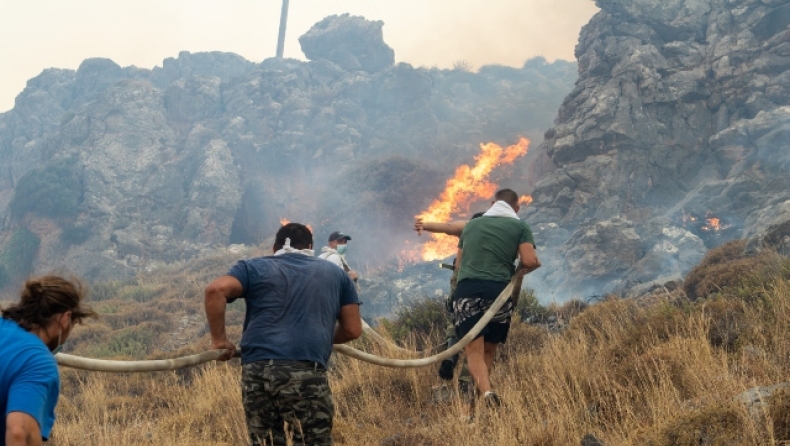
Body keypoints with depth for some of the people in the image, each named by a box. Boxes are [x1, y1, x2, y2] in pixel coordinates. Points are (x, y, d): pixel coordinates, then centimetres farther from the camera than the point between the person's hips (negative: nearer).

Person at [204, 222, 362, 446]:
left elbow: (215, 289, 2)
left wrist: (219, 339, 9)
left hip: (256, 370, 1)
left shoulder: (255, 267, 20)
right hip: (306, 372, -1)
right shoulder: (335, 273, 24)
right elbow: (353, 329, 21)